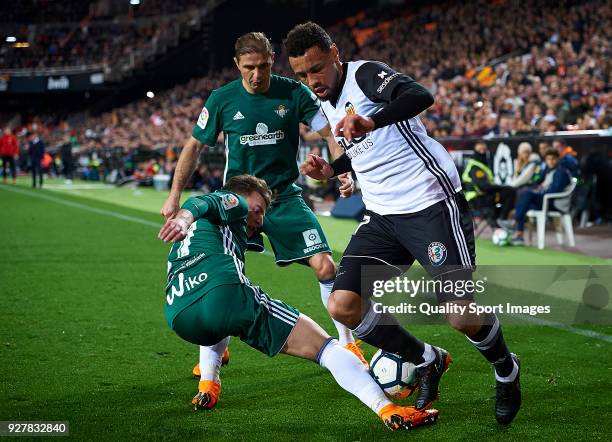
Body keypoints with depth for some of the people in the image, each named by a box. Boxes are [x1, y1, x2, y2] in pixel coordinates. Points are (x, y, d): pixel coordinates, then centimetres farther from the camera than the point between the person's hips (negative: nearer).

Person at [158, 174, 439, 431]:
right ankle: (388, 410, -15)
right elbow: (201, 203, -3)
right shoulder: (230, 201, 18)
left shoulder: (192, 231, 41)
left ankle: (206, 388, 31)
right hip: (225, 292, -7)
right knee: (324, 346, -3)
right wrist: (184, 218, -24)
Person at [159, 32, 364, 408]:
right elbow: (195, 146, 5)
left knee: (326, 266, -11)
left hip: (285, 196, 0)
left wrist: (344, 171, -20)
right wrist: (175, 195, 3)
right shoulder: (222, 100, -5)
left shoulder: (294, 93, -7)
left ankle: (348, 345, 9)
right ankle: (213, 353, 11)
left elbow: (330, 133, -3)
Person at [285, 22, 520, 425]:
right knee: (343, 306, -7)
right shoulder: (327, 102, 13)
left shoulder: (366, 74, -12)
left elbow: (420, 96, -35)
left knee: (461, 314, -14)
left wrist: (370, 121, -52)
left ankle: (507, 371, 20)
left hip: (431, 206, -8)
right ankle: (428, 362, 13)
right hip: (382, 217, 8)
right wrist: (330, 169, 11)